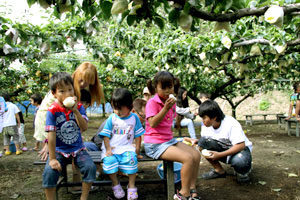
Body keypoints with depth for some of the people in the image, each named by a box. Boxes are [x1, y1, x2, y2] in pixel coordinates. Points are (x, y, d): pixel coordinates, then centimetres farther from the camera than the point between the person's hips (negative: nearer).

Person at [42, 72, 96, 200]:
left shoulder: (78, 106, -5)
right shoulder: (53, 110, -13)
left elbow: (84, 127, -15)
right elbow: (51, 135, -15)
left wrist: (75, 111, -28)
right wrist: (52, 159, -16)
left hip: (78, 149, 2)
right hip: (59, 150, -2)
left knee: (90, 167, -19)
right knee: (49, 172, -24)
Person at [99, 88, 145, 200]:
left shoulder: (134, 118, 6)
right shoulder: (112, 118, 3)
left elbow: (138, 135, 8)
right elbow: (106, 135, 1)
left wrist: (137, 148, -1)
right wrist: (108, 149, -10)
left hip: (126, 147, 0)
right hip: (111, 147, 1)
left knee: (132, 158, -30)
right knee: (109, 160, -29)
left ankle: (131, 186, -14)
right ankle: (115, 184, -5)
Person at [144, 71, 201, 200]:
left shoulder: (171, 102, 11)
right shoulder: (152, 102, -12)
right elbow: (152, 124, -25)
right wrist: (166, 108, -29)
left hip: (169, 140, 8)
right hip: (154, 144, -8)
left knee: (196, 155, -3)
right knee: (188, 158, -21)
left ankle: (192, 190, 6)